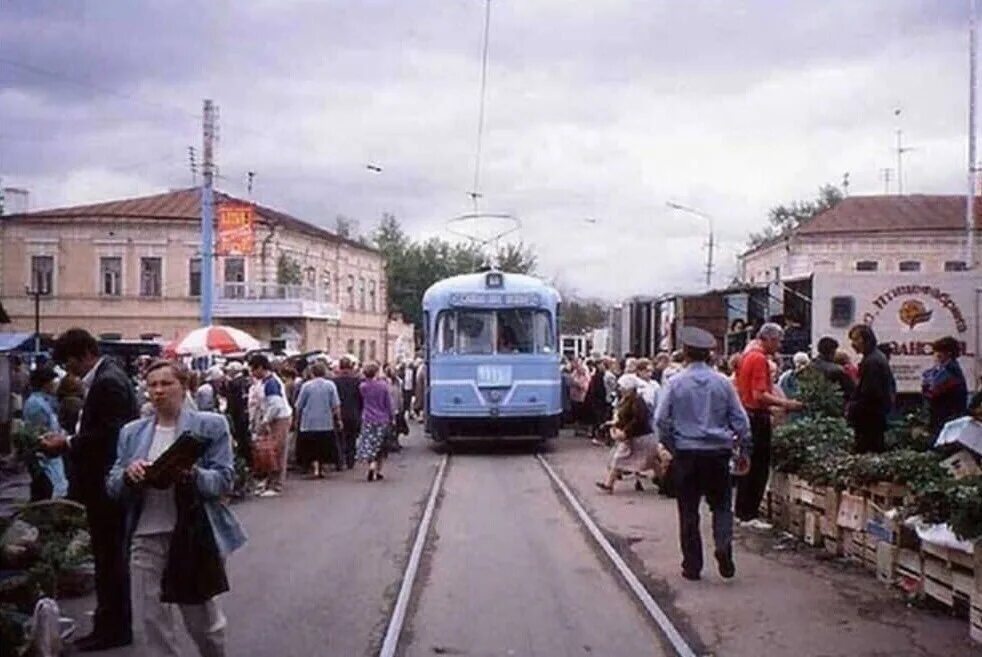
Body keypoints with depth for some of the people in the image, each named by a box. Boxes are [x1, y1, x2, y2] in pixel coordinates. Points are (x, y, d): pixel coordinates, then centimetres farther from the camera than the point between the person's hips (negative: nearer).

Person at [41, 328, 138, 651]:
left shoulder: (107, 382, -17)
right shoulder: (106, 377, 13)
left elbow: (108, 435, -23)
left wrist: (68, 443, -14)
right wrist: (69, 440, 5)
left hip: (105, 485, -10)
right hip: (105, 483, 10)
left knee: (109, 557, -1)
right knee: (110, 556, 16)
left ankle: (112, 628, 8)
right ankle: (113, 624, 25)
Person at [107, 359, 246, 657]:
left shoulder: (210, 425, -3)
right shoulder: (132, 432, 8)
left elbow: (224, 479, -8)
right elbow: (112, 485, 6)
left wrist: (193, 475, -28)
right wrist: (129, 475, -16)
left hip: (194, 535, -2)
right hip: (146, 537, 3)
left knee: (202, 617, 14)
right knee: (152, 621, 1)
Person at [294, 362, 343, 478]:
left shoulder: (306, 386, -3)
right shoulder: (330, 385, -2)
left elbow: (299, 406, 0)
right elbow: (336, 405, -5)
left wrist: (297, 420, 12)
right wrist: (338, 419, 3)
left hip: (309, 424, -1)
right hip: (326, 423, 1)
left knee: (311, 448, 5)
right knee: (324, 448, 14)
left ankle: (314, 467, -11)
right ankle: (322, 468, 17)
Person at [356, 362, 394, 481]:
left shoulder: (363, 386, -4)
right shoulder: (383, 385, -4)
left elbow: (361, 403, 7)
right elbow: (388, 403, 1)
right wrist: (392, 417, 9)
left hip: (368, 419, -1)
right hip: (382, 419, 1)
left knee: (368, 445, 2)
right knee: (381, 447, 11)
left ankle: (372, 465, -21)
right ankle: (379, 471, 15)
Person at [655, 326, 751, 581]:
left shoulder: (676, 383, -5)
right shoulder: (722, 382, 0)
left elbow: (661, 419, -8)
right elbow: (740, 419, 2)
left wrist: (671, 446, 6)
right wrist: (744, 450, 11)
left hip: (686, 453, -1)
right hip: (718, 452, 1)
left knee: (688, 511, 8)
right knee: (721, 505, 13)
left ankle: (692, 566, 11)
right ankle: (723, 546, -11)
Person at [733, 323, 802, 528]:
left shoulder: (748, 354, 14)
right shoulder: (759, 359, -16)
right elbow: (760, 395, -22)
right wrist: (785, 403, -19)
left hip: (746, 415, 10)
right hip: (757, 417, -10)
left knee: (748, 465, 14)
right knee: (759, 467, -4)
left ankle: (742, 511, 20)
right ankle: (749, 515, -1)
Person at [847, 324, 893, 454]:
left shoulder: (871, 361, -19)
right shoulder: (878, 356, 14)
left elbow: (869, 394, -22)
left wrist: (852, 409, -14)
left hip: (869, 419, -11)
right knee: (878, 451, 15)